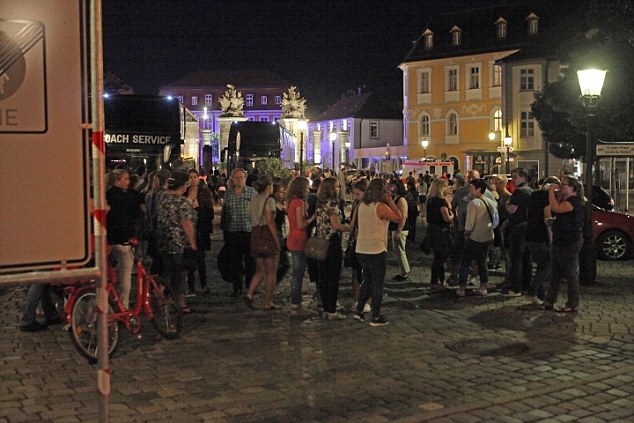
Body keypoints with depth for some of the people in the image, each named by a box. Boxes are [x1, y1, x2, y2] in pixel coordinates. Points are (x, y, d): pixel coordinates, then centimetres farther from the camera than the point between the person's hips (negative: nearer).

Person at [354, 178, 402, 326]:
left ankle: (359, 311, 20)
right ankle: (376, 317, 9)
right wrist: (390, 201, -8)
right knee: (378, 284, 5)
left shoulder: (362, 205, 4)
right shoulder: (380, 207, -17)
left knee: (367, 280, 21)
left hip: (361, 250, 7)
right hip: (376, 251, -7)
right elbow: (399, 218, -14)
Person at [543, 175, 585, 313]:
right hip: (559, 242, 10)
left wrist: (551, 192, -21)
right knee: (555, 273, 13)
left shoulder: (574, 201, -16)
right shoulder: (565, 200, 17)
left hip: (570, 243, -10)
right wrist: (555, 194, 4)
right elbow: (555, 211, 10)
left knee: (571, 274, -2)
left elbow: (556, 208, -31)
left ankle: (573, 305, 5)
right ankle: (549, 301, 19)